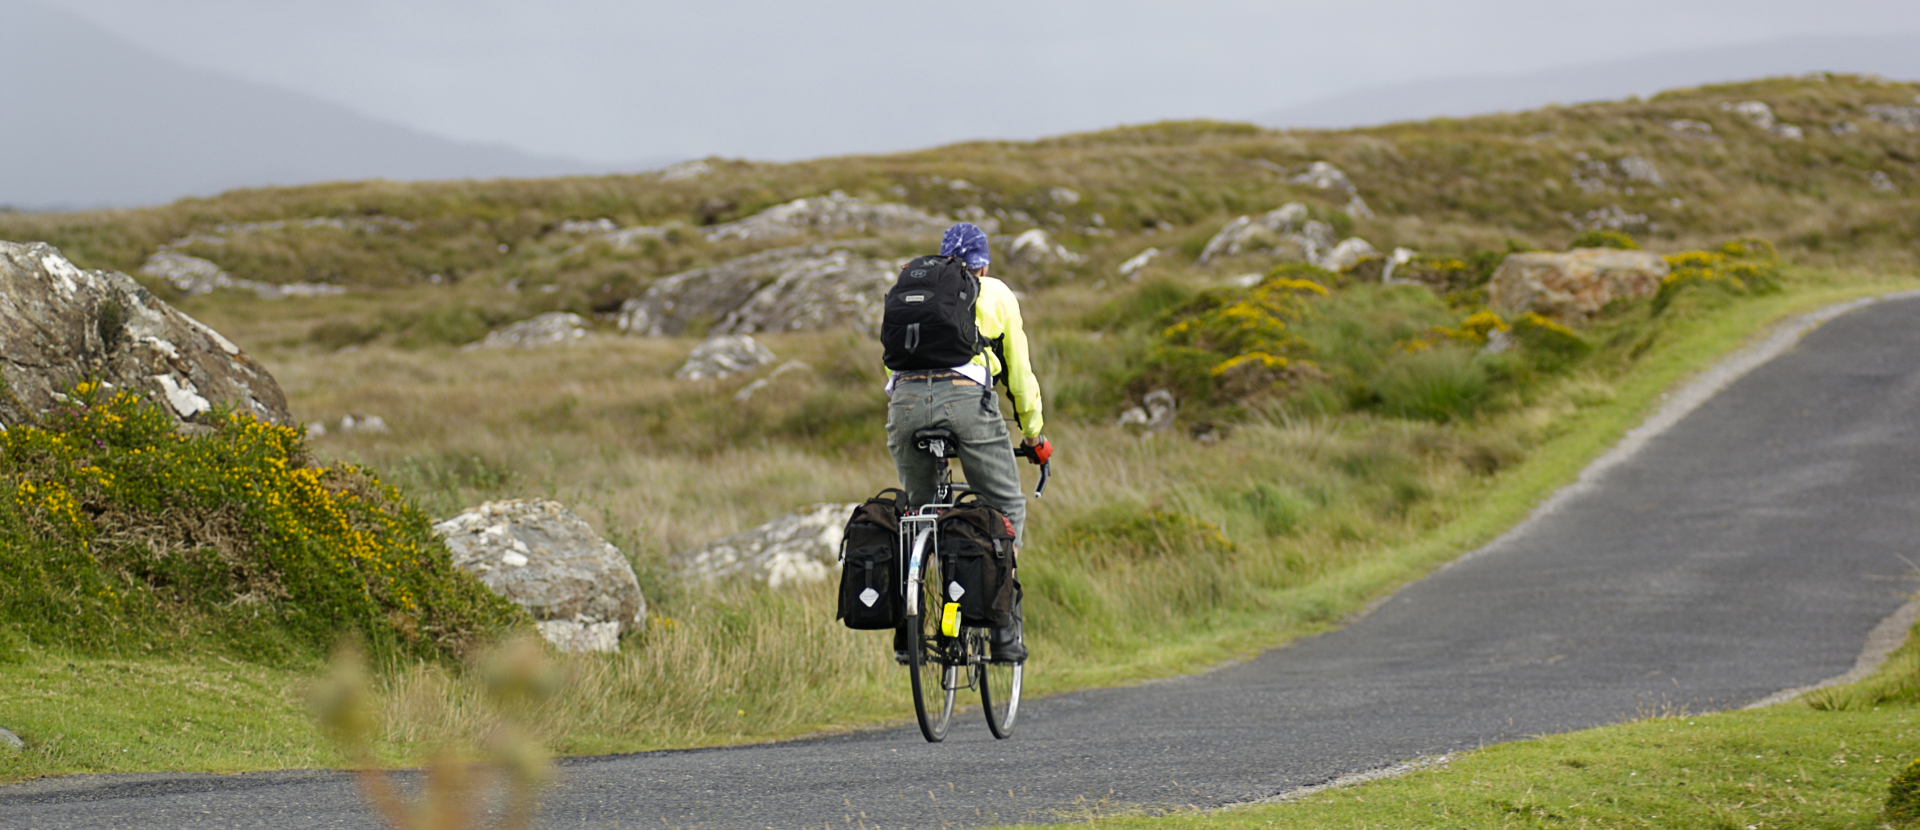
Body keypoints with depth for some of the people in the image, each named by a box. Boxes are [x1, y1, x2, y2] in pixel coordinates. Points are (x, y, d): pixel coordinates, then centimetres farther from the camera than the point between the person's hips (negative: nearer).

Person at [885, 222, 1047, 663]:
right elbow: (1019, 371, 26)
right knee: (1006, 507, 12)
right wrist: (1033, 434, 38)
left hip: (905, 401, 3)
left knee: (918, 508, 22)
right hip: (967, 397, -3)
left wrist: (909, 419, 45)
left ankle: (907, 631, 13)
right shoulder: (996, 294, 23)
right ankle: (1006, 633, 2)